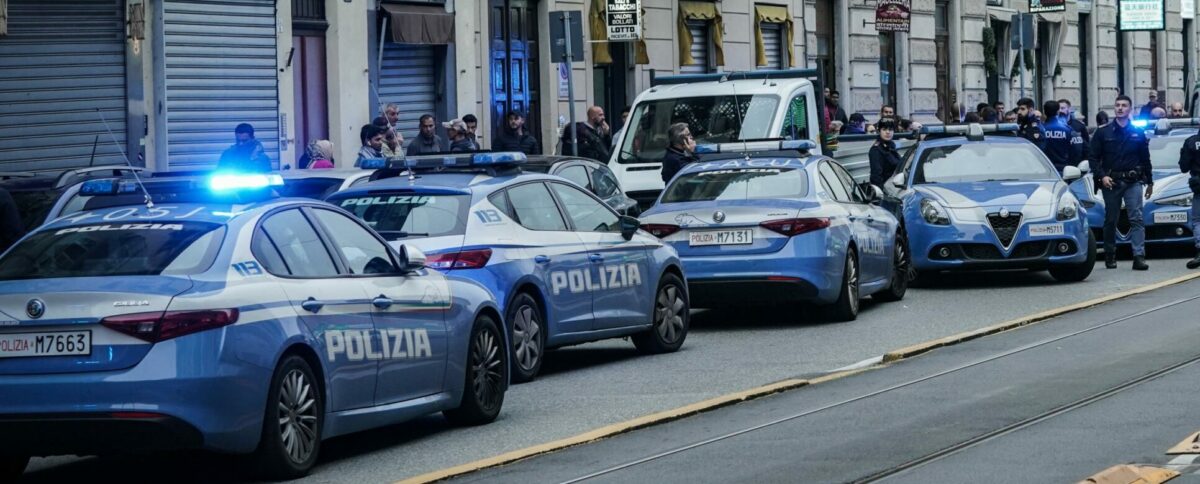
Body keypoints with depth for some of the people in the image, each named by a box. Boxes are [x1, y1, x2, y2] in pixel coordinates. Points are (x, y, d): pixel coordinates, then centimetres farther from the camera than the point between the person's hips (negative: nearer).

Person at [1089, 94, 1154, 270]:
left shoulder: (1138, 133, 8)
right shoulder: (1103, 132, 4)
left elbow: (1145, 159, 14)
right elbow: (1093, 157, 2)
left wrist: (1149, 182, 17)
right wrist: (1101, 176, -12)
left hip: (1133, 181, 0)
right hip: (1110, 182, 0)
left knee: (1136, 219, -10)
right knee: (1110, 220, 7)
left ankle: (1139, 256, -15)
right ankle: (1110, 256, 18)